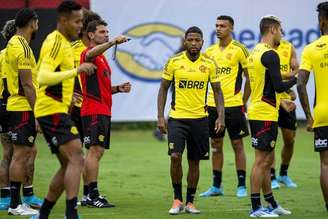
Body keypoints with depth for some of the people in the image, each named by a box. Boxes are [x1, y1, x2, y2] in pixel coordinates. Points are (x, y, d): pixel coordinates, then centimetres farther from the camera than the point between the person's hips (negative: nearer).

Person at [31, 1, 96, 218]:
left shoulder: (62, 42, 17)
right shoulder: (56, 43, -14)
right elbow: (43, 78, -27)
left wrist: (68, 96, 29)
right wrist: (76, 71, -32)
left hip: (57, 111, 10)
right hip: (53, 111, -10)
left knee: (69, 164, 11)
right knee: (76, 159, -18)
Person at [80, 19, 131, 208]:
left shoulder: (102, 57, 23)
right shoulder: (89, 54, -7)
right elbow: (91, 53, -35)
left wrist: (118, 88, 12)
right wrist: (113, 42, -46)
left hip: (104, 110, 10)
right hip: (94, 111, -10)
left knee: (98, 151, 10)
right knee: (95, 150, -14)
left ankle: (92, 195, 13)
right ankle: (93, 195, -17)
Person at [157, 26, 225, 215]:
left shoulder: (209, 64, 1)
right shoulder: (174, 62, -2)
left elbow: (217, 91, 7)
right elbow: (163, 89, 5)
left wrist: (221, 116, -5)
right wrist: (160, 116, -3)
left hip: (200, 118, 1)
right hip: (177, 117, -1)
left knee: (194, 161, 7)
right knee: (175, 156, -15)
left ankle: (190, 202, 19)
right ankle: (177, 199, 0)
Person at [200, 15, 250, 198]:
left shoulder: (239, 49, -6)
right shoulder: (210, 51, 10)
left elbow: (250, 77, -2)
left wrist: (243, 100, -3)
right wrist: (204, 100, 9)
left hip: (233, 105, -5)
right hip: (213, 105, 5)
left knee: (237, 144, 0)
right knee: (216, 145, 9)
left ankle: (242, 186, 6)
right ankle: (216, 186, 16)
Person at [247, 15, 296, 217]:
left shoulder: (255, 53, 15)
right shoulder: (270, 55, -15)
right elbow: (279, 86, -19)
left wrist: (281, 100, 28)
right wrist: (297, 78, -3)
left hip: (258, 113, 10)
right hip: (265, 115, -10)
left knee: (267, 160, 15)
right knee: (262, 161, -6)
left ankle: (272, 204, 22)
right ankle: (256, 208, -3)